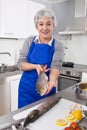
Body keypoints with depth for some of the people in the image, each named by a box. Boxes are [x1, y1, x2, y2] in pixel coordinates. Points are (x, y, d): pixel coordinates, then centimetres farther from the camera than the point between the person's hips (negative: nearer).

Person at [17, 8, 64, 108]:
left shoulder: (58, 46, -5)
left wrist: (52, 80, -38)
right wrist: (36, 66, -24)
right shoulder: (29, 41, -2)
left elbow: (56, 66, -17)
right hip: (27, 89, 1)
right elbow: (20, 63, -5)